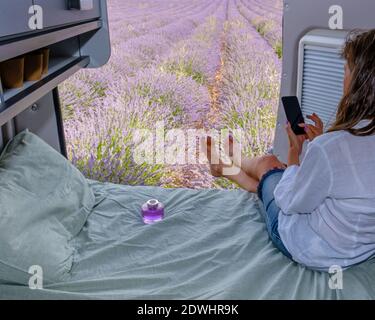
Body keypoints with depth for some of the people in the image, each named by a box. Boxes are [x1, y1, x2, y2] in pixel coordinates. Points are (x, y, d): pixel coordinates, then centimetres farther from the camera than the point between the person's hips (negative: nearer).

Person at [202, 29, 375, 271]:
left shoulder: (329, 148, -36)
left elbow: (290, 203, -18)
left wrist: (295, 150, -6)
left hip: (312, 253, -6)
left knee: (266, 163, 16)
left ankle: (227, 166, 50)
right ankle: (232, 166, 53)